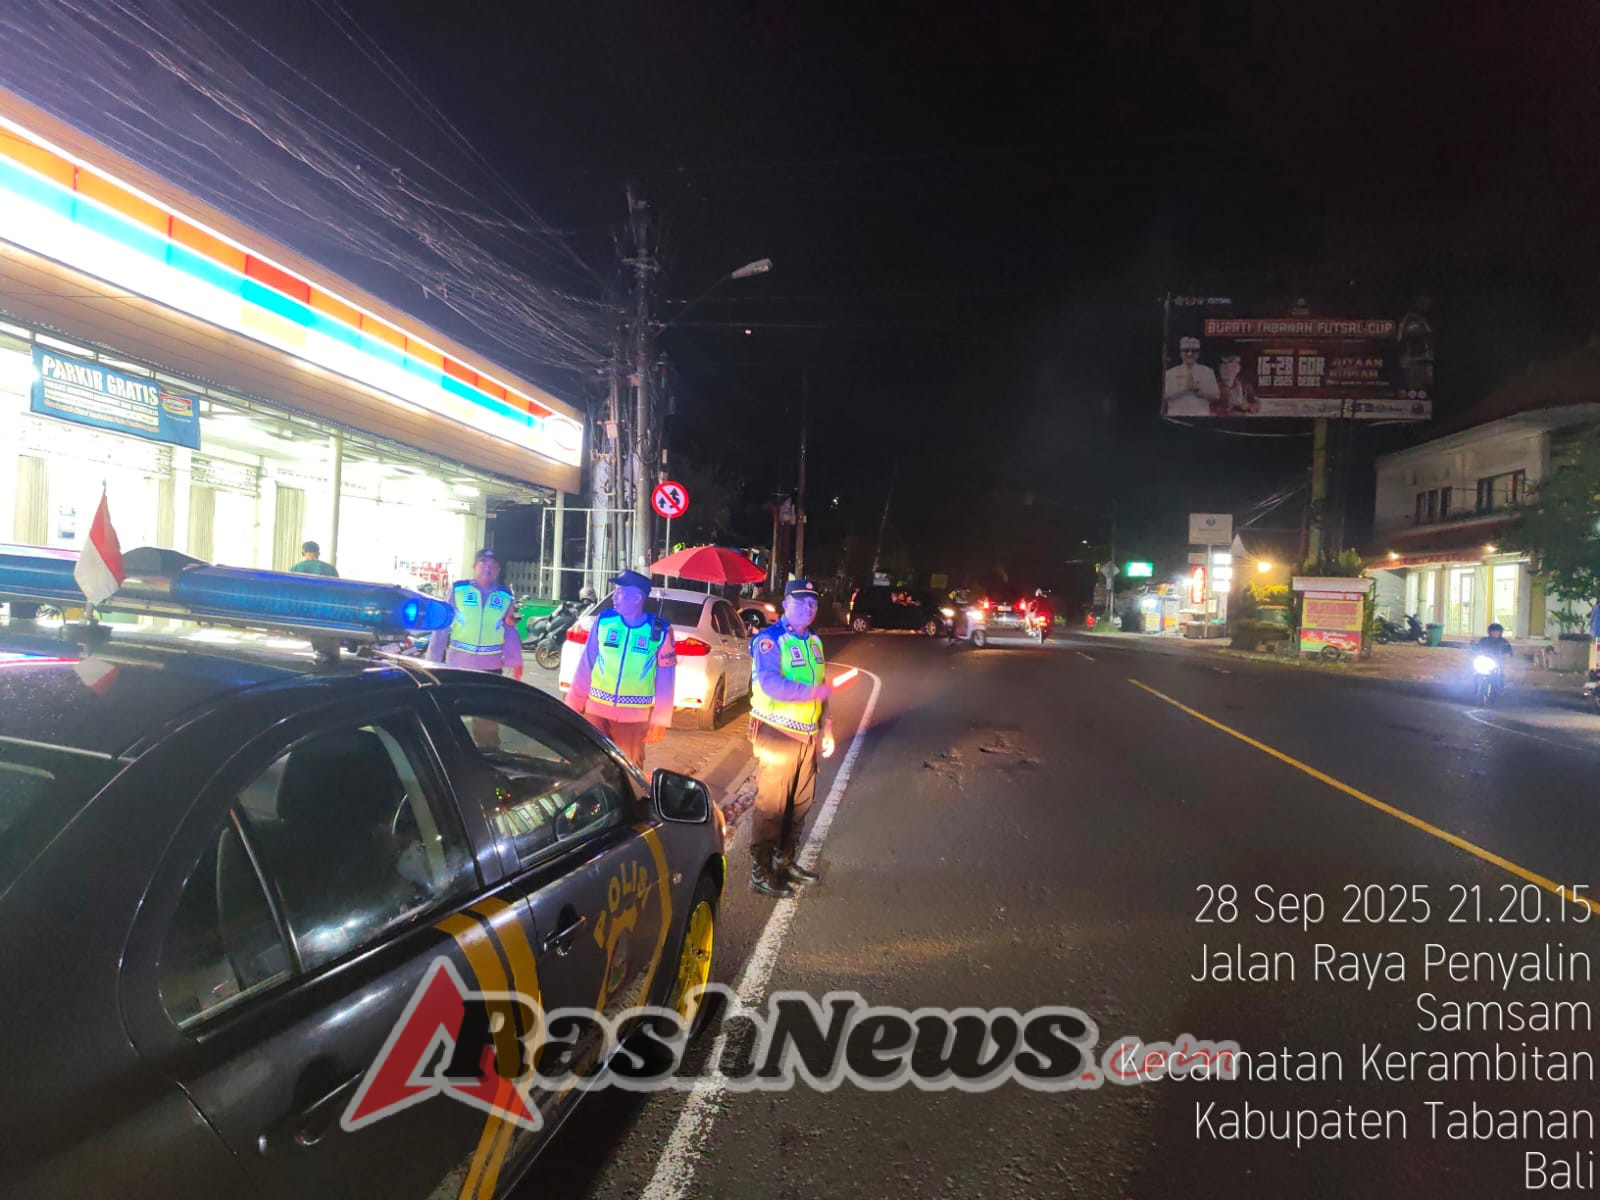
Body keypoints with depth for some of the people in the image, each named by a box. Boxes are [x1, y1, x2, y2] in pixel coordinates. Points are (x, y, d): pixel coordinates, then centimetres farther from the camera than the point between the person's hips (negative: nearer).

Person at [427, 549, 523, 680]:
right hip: (458, 664, -2)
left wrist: (515, 662, -1)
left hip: (491, 667, 2)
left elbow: (510, 633, 6)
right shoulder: (458, 589, -3)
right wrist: (433, 661, 0)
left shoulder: (505, 597, 3)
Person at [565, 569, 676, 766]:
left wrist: (660, 720, -3)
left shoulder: (660, 632, -6)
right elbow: (586, 665, 4)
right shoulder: (604, 620, -2)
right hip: (596, 710, 2)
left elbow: (665, 680, -3)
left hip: (634, 717, -1)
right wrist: (574, 703, 7)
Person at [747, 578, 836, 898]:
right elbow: (770, 683, -27)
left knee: (800, 803, 16)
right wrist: (813, 691, -27)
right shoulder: (769, 639, -13)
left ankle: (784, 860, 32)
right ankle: (760, 871, 12)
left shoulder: (814, 641, 13)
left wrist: (826, 728, 16)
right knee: (771, 806, -1)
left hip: (807, 736, 8)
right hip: (777, 734, -8)